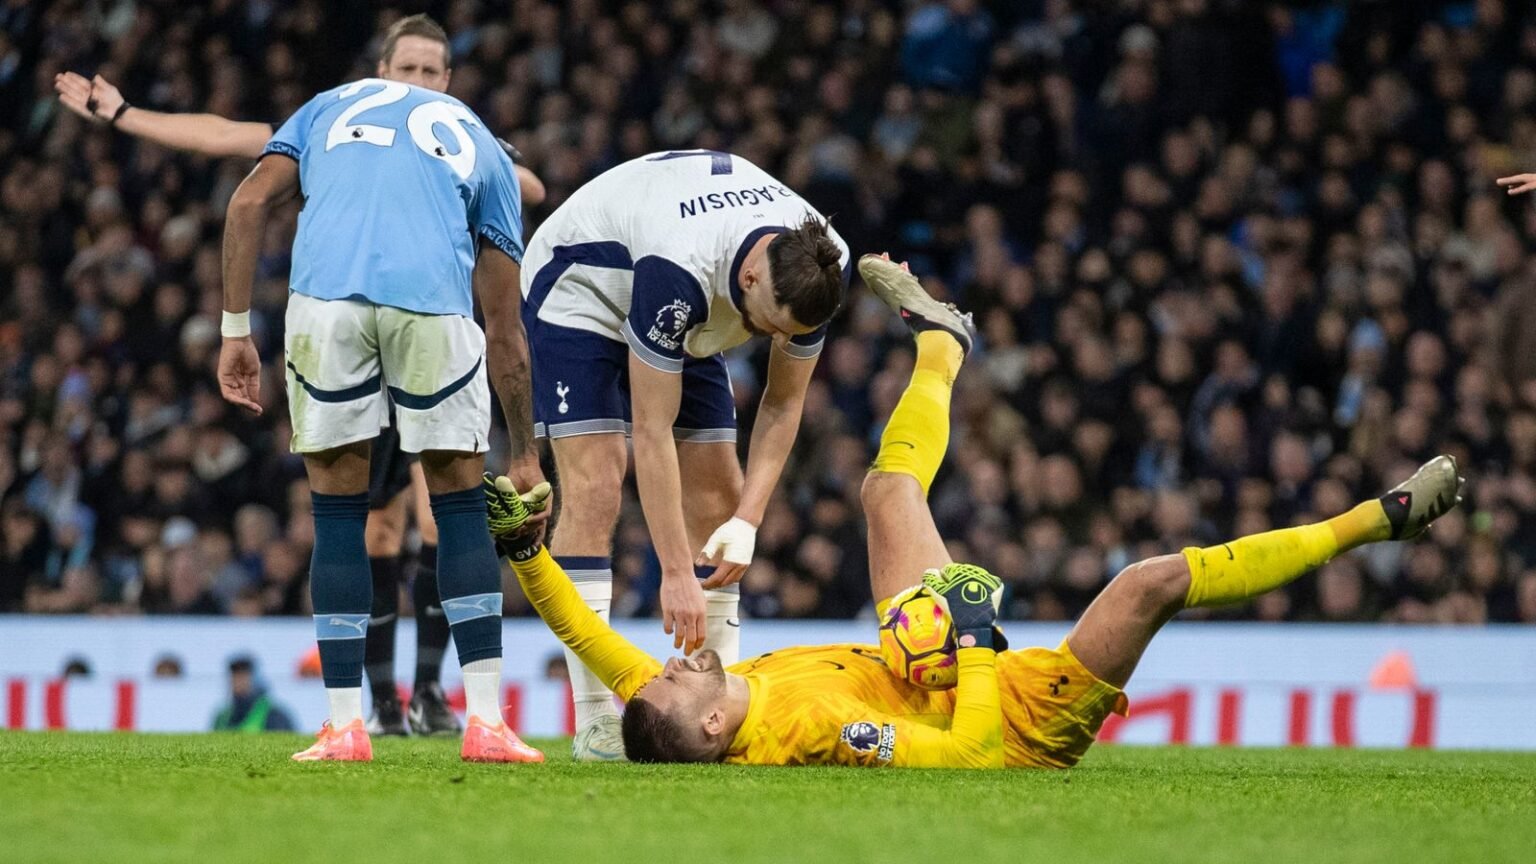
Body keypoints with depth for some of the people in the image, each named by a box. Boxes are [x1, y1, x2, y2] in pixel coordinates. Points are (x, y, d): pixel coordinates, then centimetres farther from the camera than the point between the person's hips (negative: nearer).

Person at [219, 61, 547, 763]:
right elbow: (504, 328, 29)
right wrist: (525, 456, 34)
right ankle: (485, 721, 8)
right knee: (460, 503, 14)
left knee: (337, 511, 12)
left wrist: (236, 330, 17)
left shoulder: (333, 105, 33)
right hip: (432, 302, 0)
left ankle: (345, 726, 9)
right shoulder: (484, 151, 30)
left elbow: (250, 203, 15)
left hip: (324, 297, 0)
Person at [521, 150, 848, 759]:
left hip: (688, 329, 7)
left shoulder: (820, 267, -24)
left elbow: (784, 402, -10)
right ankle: (594, 720, -21)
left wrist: (747, 521, -21)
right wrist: (675, 574, -37)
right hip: (579, 291, -7)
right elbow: (652, 431, -37)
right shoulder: (678, 270, -43)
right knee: (594, 490, -20)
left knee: (718, 498, -2)